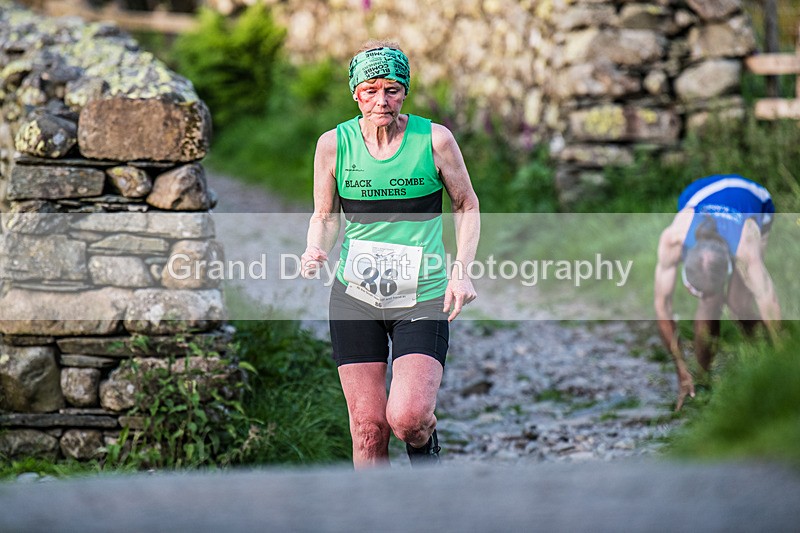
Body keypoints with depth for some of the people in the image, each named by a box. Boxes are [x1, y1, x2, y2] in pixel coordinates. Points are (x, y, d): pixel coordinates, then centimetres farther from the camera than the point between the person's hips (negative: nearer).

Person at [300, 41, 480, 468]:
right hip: (355, 296, 2)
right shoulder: (333, 144, 0)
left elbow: (467, 206, 7)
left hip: (423, 298, -2)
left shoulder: (435, 139, -5)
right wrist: (315, 252, -10)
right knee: (367, 427, -1)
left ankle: (425, 450, 18)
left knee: (407, 417, -17)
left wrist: (462, 272, -4)